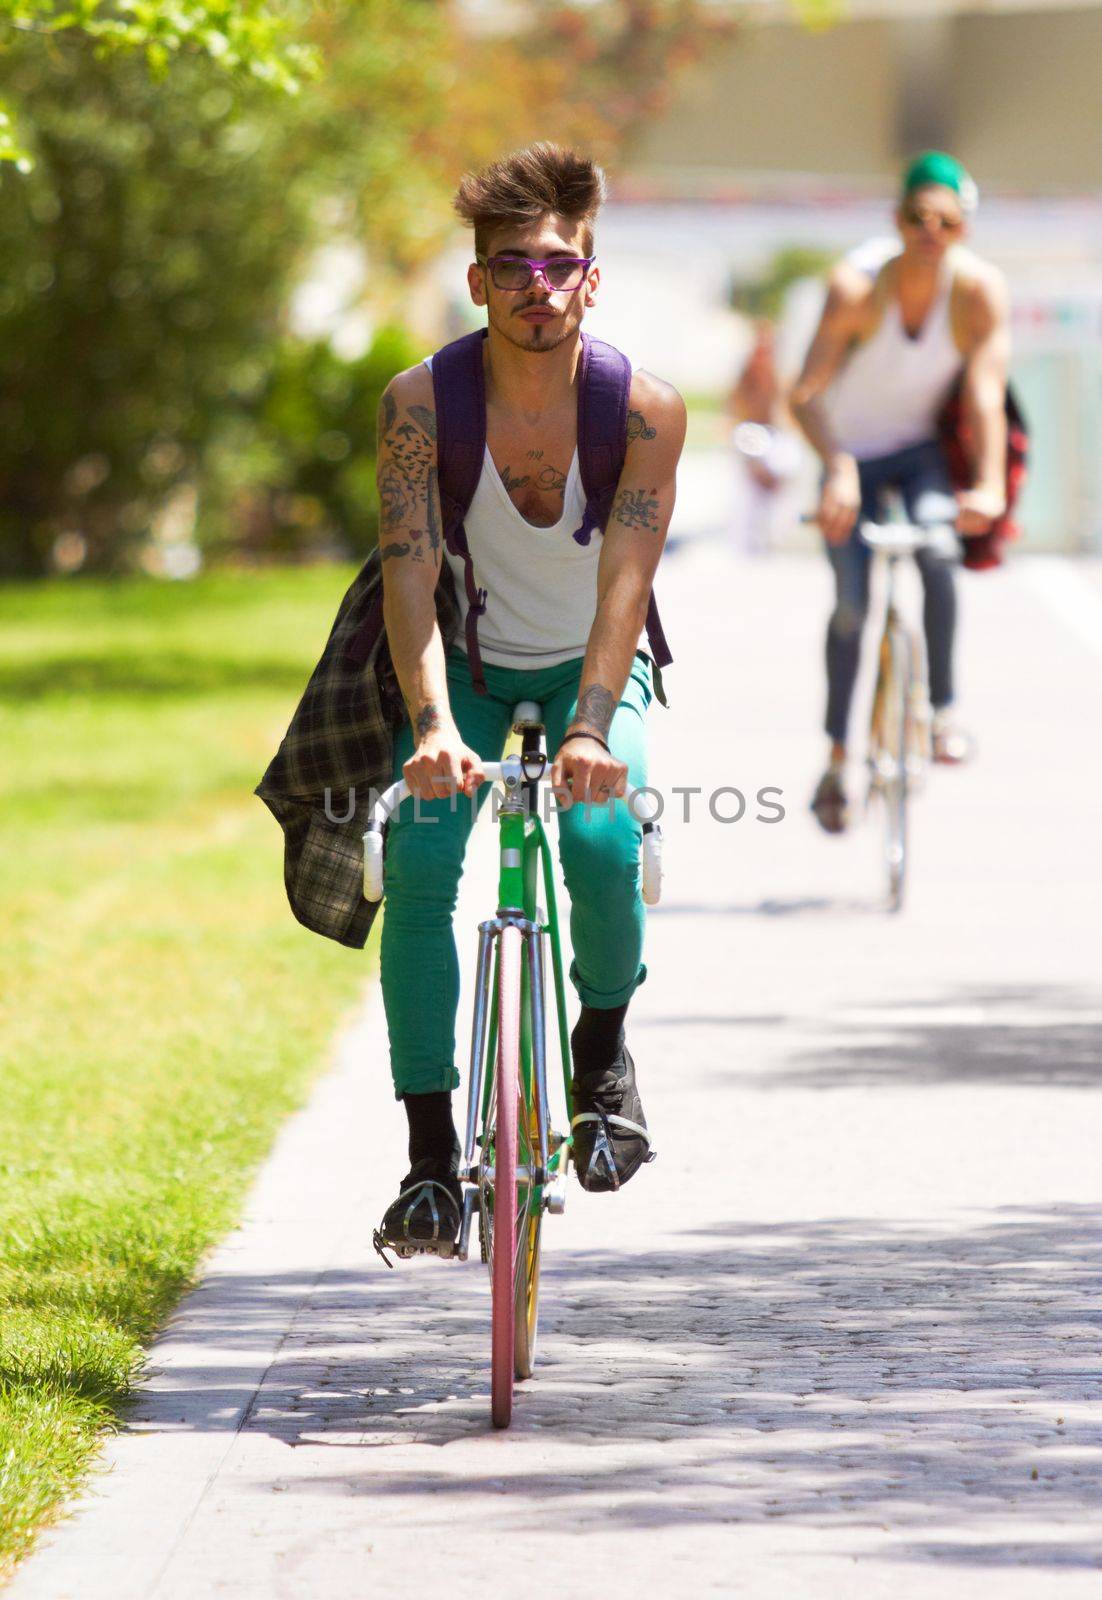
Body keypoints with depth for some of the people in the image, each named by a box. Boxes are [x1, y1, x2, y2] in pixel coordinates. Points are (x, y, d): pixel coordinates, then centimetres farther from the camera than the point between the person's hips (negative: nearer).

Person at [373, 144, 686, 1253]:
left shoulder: (644, 408, -22)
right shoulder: (421, 403, -20)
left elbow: (624, 585, -30)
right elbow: (409, 576, -28)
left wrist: (591, 730, -45)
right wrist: (432, 727, -44)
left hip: (593, 665, -1)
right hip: (470, 662, 1)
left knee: (599, 838, -28)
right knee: (418, 862, -21)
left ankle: (604, 1049, 3)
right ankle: (431, 1157, -13)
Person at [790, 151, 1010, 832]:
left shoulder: (980, 289, -22)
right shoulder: (857, 285, -27)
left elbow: (985, 391, -29)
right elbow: (807, 392, -34)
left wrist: (990, 484, -43)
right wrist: (838, 468, -50)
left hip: (921, 449, 1)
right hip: (852, 451, 0)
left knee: (936, 547, -28)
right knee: (852, 603, -6)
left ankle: (944, 707, -11)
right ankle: (838, 757, 10)